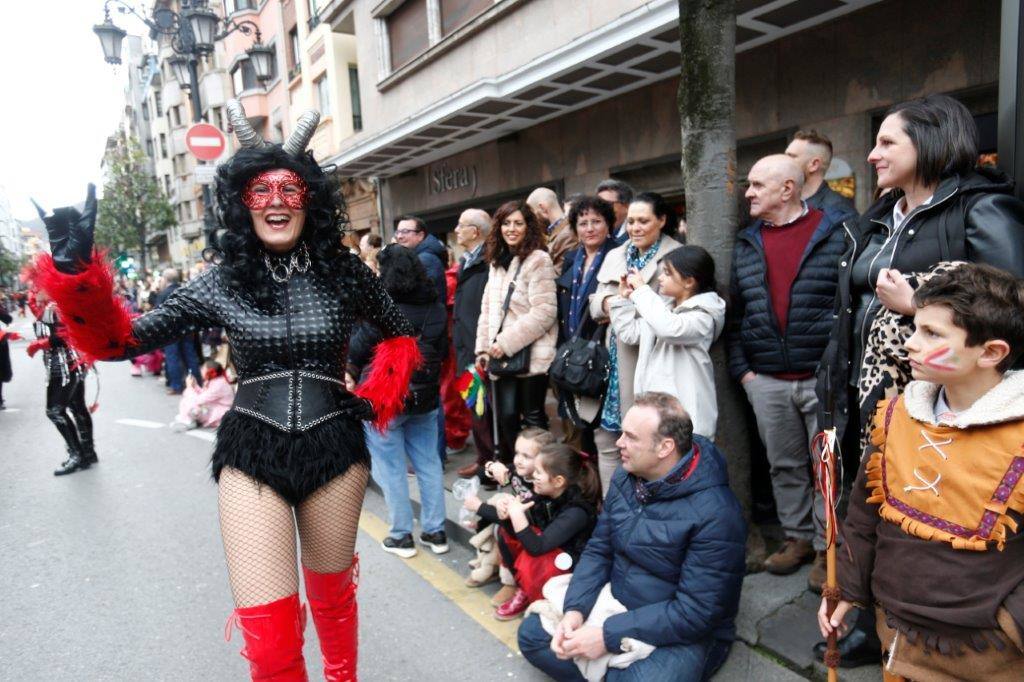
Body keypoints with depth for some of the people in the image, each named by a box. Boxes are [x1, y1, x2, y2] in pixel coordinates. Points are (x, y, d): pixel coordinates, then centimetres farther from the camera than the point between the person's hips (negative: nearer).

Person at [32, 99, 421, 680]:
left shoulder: (345, 272, -3)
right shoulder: (223, 282, -2)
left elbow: (402, 335, 11)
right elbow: (121, 340, -2)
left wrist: (376, 398, 0)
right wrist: (75, 269, -16)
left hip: (335, 448, 1)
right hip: (252, 455, 0)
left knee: (332, 593, 22)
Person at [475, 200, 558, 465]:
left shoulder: (538, 260, -5)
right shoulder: (497, 263, 17)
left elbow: (544, 311, -14)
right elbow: (487, 310, 18)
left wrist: (507, 342, -15)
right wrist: (483, 348, 8)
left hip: (532, 353, -6)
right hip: (502, 355, 6)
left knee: (533, 417, 2)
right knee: (507, 416, 6)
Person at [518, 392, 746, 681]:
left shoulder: (714, 514, -26)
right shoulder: (625, 478, -3)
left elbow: (696, 612, -25)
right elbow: (598, 550, 2)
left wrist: (609, 636, -25)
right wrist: (575, 610, -14)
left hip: (684, 635, -6)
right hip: (617, 609, 6)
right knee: (531, 633, 0)